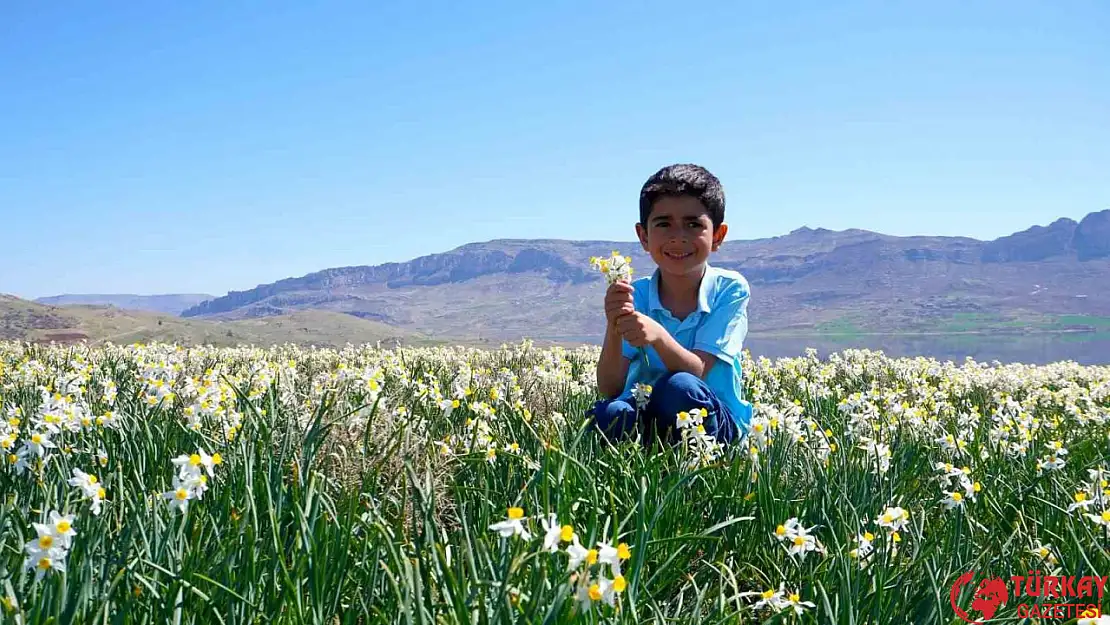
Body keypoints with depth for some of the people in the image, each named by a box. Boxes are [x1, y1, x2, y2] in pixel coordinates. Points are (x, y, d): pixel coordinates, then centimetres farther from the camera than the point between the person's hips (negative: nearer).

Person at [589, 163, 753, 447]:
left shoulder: (729, 289, -8)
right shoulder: (633, 295, -4)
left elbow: (698, 372, -17)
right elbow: (610, 389, -10)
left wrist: (658, 336, -37)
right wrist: (614, 329, -29)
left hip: (716, 424, -1)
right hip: (642, 421, 1)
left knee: (679, 387, -34)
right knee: (605, 417, -33)